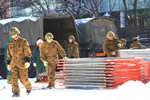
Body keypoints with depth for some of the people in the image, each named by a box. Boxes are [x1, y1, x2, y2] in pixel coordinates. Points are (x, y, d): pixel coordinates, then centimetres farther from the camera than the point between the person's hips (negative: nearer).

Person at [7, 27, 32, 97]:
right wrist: (8, 63, 17)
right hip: (14, 64, 4)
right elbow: (9, 55, 21)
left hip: (22, 63, -4)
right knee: (14, 78, -9)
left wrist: (27, 61, -15)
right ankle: (16, 92, -5)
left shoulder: (23, 41, -1)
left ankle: (28, 88, 23)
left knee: (23, 79, -5)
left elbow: (27, 52, -6)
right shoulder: (10, 44, 13)